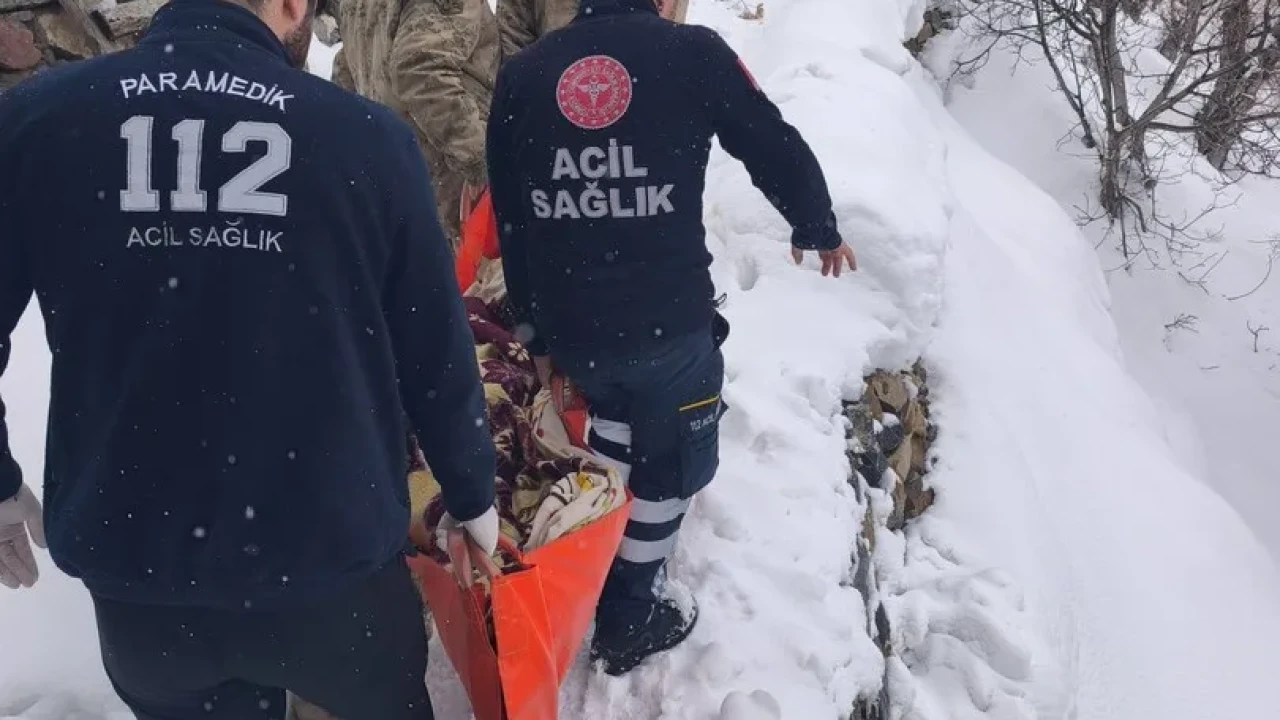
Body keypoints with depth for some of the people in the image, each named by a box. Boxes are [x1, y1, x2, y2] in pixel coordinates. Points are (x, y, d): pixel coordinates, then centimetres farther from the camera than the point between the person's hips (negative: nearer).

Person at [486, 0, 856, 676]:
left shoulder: (520, 72, 6)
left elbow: (510, 222, 8)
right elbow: (778, 150, 3)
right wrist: (817, 230, 22)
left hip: (568, 327, 5)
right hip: (669, 323, -4)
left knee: (616, 404, 33)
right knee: (669, 459, 17)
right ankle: (628, 621, 31)